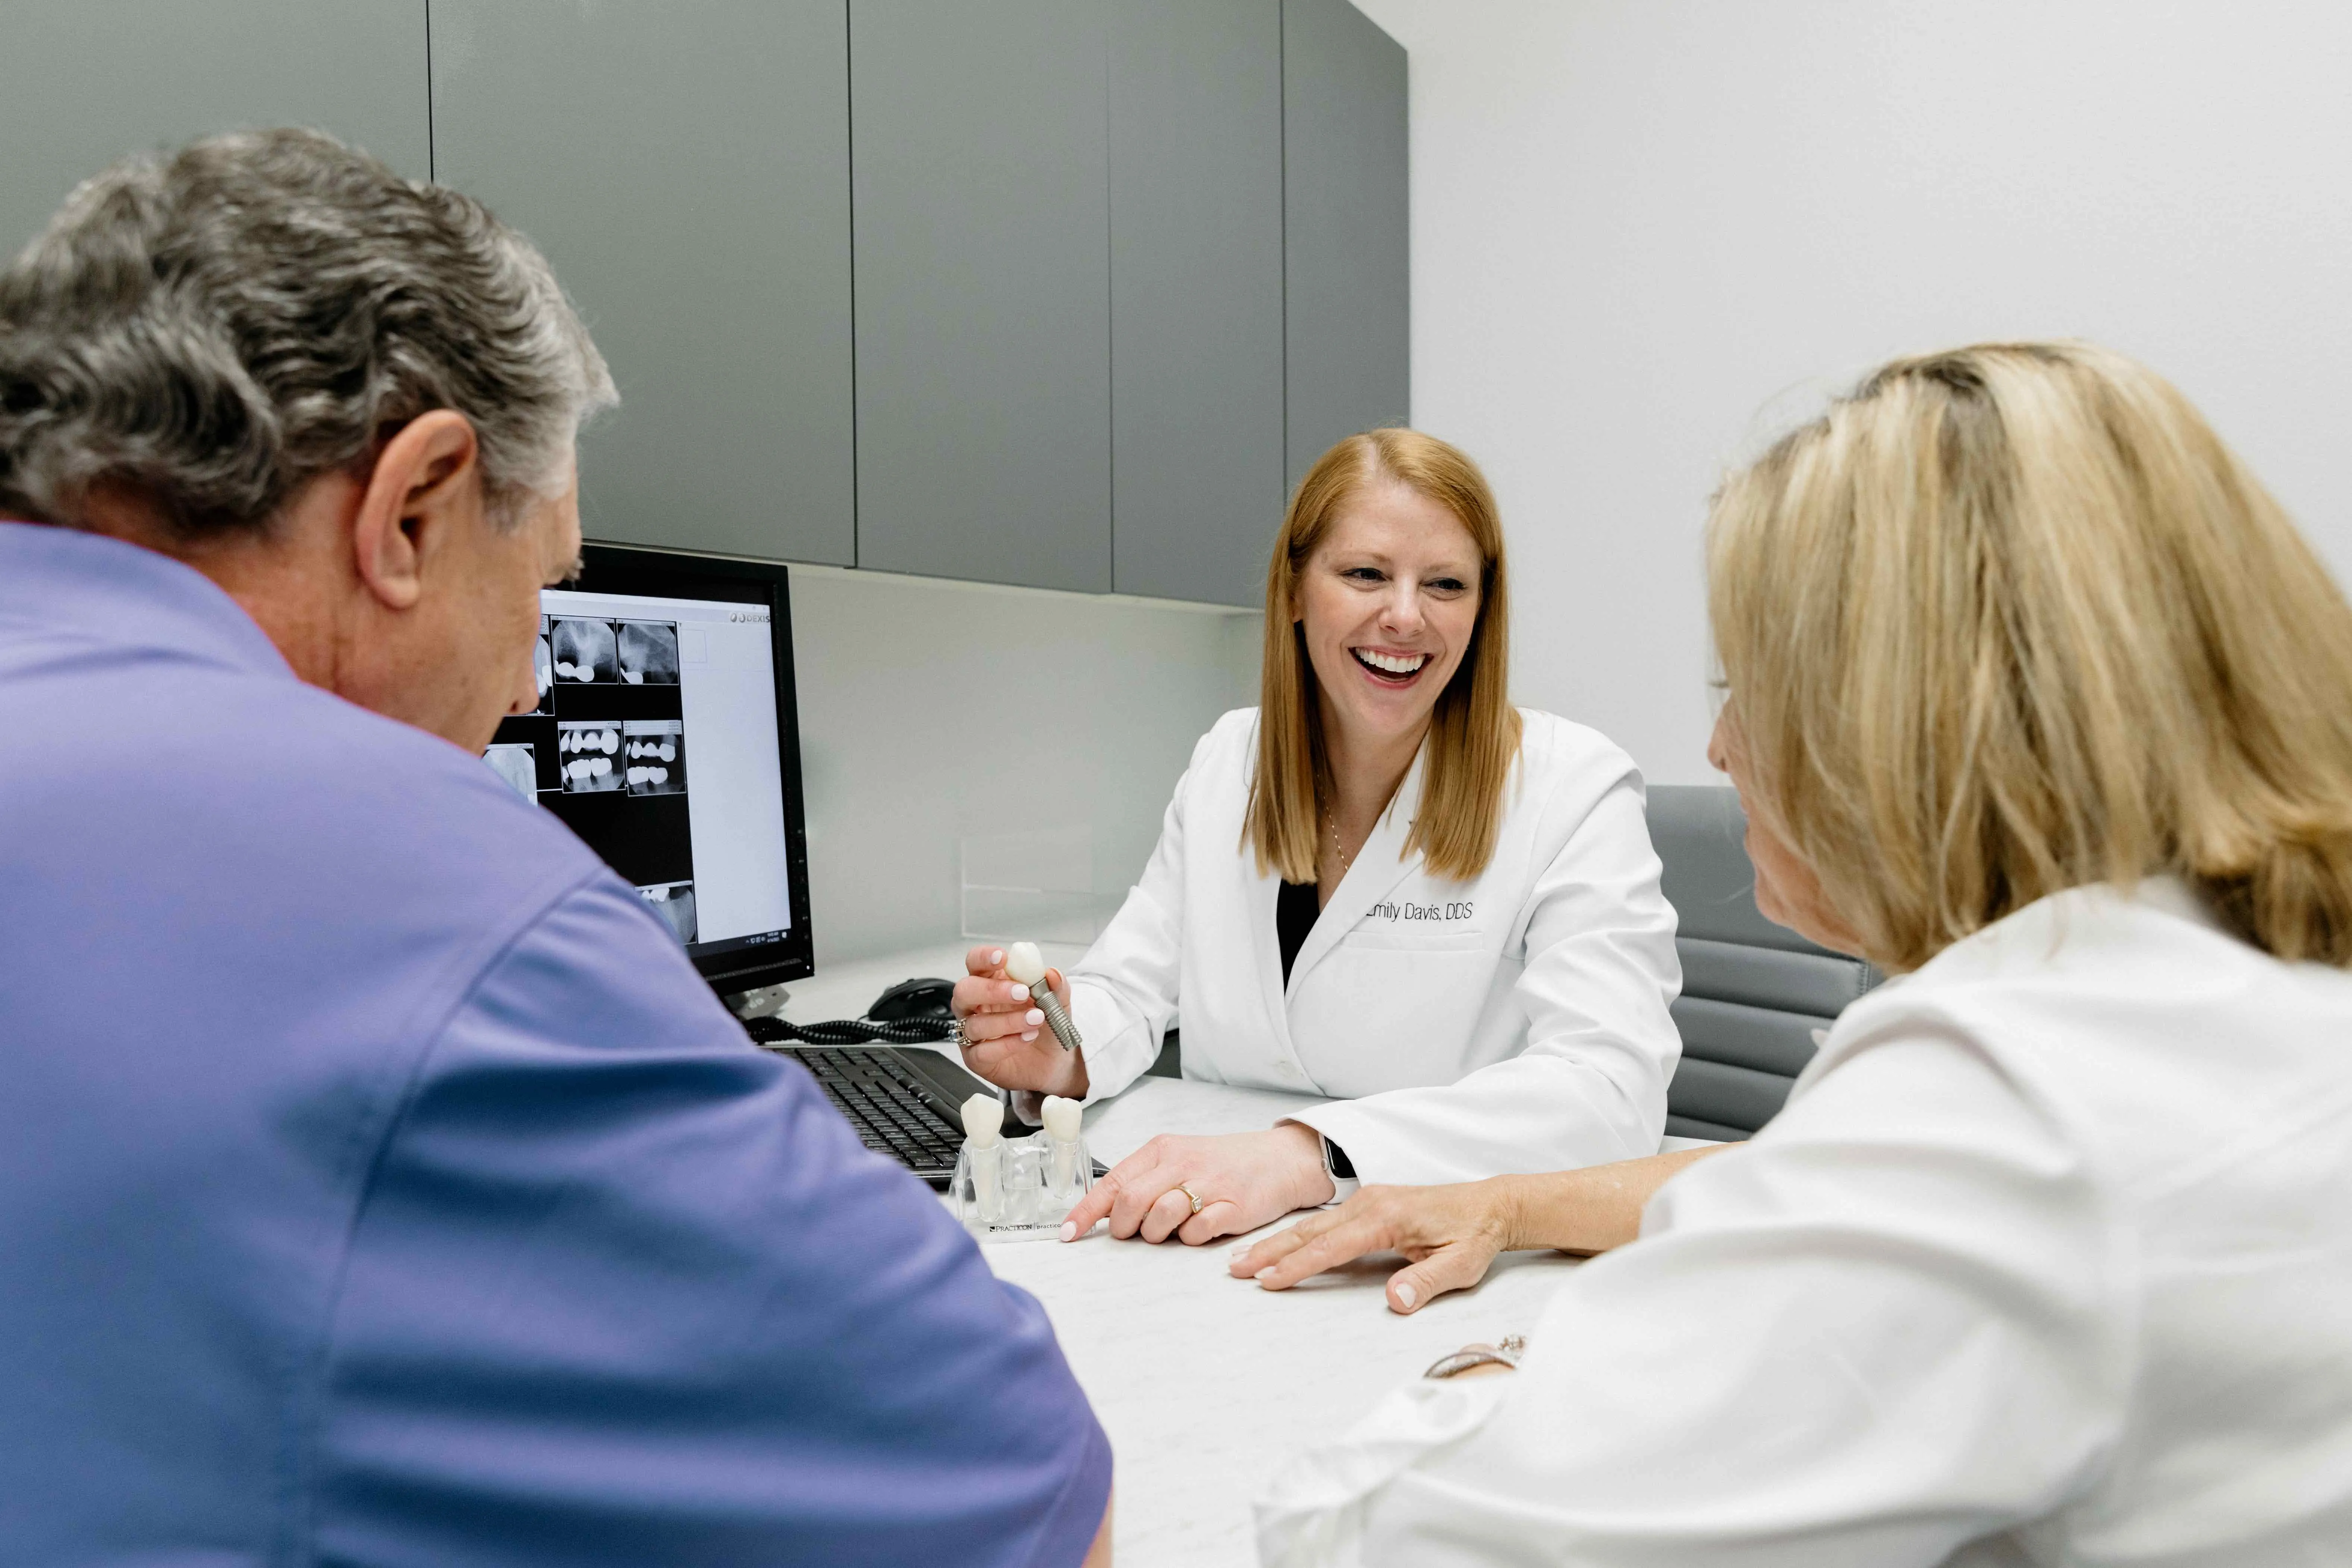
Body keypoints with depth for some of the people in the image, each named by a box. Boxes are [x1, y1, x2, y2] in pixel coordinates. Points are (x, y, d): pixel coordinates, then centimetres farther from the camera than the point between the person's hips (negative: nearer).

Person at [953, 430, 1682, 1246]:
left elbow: (1612, 1086, -21)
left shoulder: (1575, 791, -10)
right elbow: (1129, 988, 8)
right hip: (1217, 1256, 4)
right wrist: (1064, 1052, -16)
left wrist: (1306, 1156, -34)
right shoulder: (1226, 762, 5)